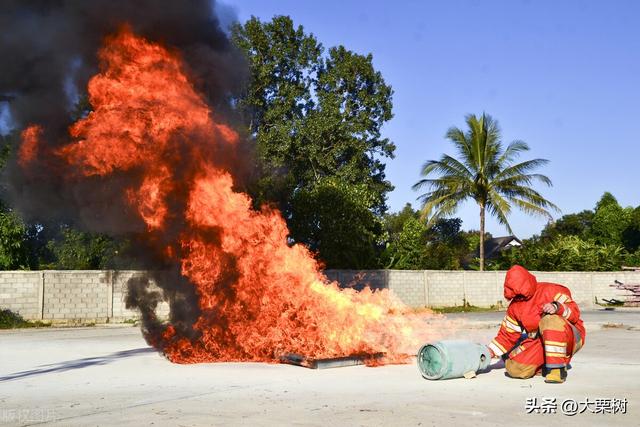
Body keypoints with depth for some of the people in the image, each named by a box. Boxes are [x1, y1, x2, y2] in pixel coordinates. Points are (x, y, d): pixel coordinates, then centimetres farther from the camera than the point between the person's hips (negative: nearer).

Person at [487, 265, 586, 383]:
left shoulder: (550, 291, -11)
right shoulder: (514, 306, 7)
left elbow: (574, 311, -18)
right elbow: (507, 334, 11)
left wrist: (557, 308, -38)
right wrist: (491, 351, 0)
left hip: (569, 338, -5)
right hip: (540, 343, 5)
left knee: (551, 320, -38)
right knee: (515, 369, -19)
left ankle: (557, 369, -33)